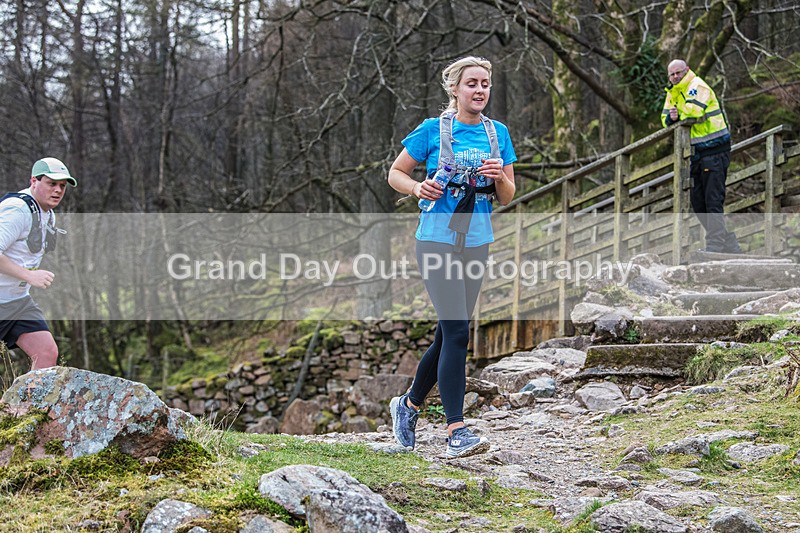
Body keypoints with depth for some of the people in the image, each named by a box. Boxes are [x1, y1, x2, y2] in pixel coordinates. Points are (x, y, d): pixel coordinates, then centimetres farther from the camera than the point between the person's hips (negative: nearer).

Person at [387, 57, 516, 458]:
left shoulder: (498, 133, 8)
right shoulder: (434, 130, -4)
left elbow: (508, 198, 11)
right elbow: (395, 173, 5)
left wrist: (499, 177, -11)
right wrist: (418, 188, -15)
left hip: (477, 244, 5)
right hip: (438, 241, -5)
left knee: (447, 335, 12)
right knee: (457, 332, -16)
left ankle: (409, 404, 34)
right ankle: (456, 433, -15)